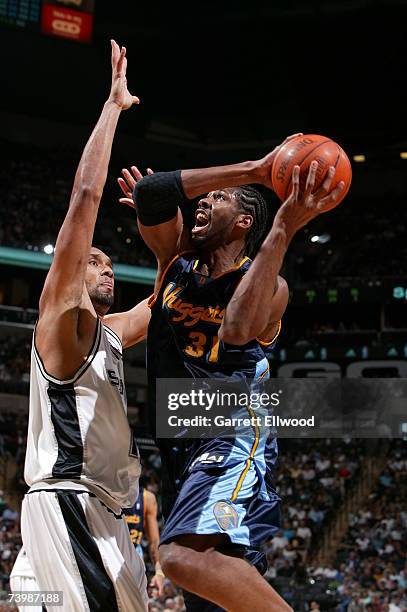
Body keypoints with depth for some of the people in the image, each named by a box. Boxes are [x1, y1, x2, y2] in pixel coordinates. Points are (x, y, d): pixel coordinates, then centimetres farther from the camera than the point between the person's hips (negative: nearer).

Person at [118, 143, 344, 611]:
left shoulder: (269, 285, 0)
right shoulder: (177, 260, 14)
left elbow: (237, 333, -24)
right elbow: (151, 192, -5)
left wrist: (282, 231, -23)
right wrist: (251, 169, -5)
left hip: (233, 442, -7)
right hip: (182, 452, 7)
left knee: (185, 558, -34)